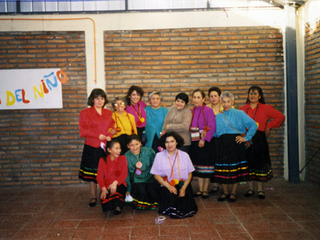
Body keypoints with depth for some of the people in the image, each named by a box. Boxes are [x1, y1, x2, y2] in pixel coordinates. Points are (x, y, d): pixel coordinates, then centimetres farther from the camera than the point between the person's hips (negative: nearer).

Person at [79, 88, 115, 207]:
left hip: (106, 146, 3)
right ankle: (93, 197, 16)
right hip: (92, 147, -2)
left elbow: (112, 127, 14)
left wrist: (109, 136, -7)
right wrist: (98, 136, -12)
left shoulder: (109, 113, 13)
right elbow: (83, 129, -6)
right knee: (92, 172, 4)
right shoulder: (85, 113, 1)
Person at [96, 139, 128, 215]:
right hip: (107, 186, 1)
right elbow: (99, 176, -1)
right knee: (103, 198, -30)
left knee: (115, 190, -36)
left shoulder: (122, 158, 5)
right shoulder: (103, 160, 8)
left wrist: (115, 182, -28)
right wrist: (103, 188, -21)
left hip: (119, 185, -1)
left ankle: (118, 206, -6)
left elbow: (124, 174, -7)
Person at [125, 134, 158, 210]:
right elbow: (127, 174, 4)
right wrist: (128, 189, 1)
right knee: (141, 189, -29)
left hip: (150, 180, 1)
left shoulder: (149, 151, -3)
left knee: (152, 191, -25)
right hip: (137, 181, 0)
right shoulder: (126, 157, -2)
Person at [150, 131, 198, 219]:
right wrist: (168, 186, -13)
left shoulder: (184, 155, 7)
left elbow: (189, 174, 6)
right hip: (167, 186, 0)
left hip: (183, 186, 1)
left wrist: (183, 188, -9)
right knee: (170, 196, -33)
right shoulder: (159, 156, 4)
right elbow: (156, 175, 1)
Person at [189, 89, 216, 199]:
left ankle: (205, 190, 14)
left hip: (206, 142, -5)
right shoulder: (191, 111, 9)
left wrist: (204, 139, -17)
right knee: (198, 166, 11)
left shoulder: (208, 110, -7)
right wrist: (190, 139, -3)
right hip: (194, 142, 5)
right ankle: (200, 189, 21)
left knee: (206, 167, 2)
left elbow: (212, 127, -12)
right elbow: (189, 127, 12)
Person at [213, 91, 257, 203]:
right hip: (222, 145, 2)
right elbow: (216, 132, 14)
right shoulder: (218, 116, 12)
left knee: (236, 168, 2)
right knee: (223, 169, 3)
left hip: (236, 143, -2)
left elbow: (253, 125, -1)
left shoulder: (239, 114, 2)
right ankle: (225, 192, 20)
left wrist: (246, 138, -5)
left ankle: (233, 192, 18)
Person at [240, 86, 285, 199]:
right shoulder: (243, 109, 6)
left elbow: (281, 117, 7)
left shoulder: (265, 108, 3)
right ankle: (250, 189, 17)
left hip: (259, 139, -1)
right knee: (248, 163, 5)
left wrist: (269, 126, 3)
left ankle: (260, 189, 13)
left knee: (259, 163, 2)